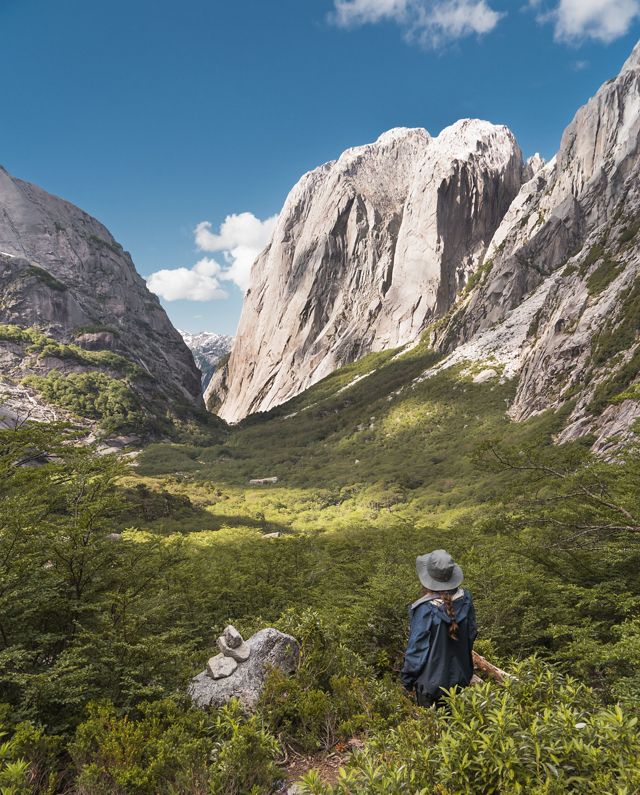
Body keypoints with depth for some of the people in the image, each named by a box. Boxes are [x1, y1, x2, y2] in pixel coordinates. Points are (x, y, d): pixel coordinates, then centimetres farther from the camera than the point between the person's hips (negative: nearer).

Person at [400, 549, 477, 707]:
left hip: (432, 682, -5)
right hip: (460, 678, 5)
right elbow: (471, 634, 2)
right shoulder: (465, 599, -13)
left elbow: (417, 648, -19)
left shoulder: (425, 609, -29)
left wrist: (407, 679, -4)